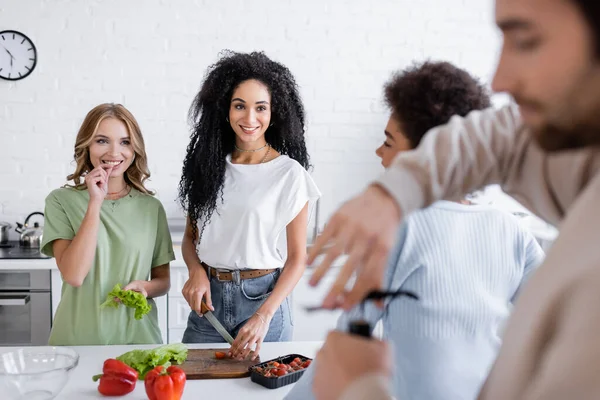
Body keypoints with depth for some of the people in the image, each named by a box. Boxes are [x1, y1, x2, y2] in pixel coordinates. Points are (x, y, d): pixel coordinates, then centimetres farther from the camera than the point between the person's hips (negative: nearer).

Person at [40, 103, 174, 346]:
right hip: (77, 337, -1)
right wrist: (95, 202, -13)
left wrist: (145, 287, -9)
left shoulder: (151, 207, 4)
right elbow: (73, 275, -13)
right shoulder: (61, 200, -1)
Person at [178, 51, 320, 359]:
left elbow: (297, 257, -7)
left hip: (263, 297, -3)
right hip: (209, 296, 3)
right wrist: (196, 272, -8)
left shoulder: (290, 174, -8)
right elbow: (191, 235, 12)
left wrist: (263, 316, -17)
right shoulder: (209, 164, 4)